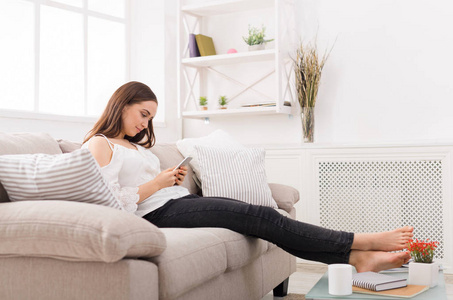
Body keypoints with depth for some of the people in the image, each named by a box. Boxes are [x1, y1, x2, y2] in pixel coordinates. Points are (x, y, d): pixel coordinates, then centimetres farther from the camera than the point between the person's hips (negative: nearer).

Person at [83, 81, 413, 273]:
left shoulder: (135, 145, 25)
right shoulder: (99, 145, -3)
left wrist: (173, 179, 7)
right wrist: (157, 183, -10)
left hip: (181, 200, 9)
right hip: (161, 212, -9)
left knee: (260, 216, -11)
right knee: (261, 217, -18)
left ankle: (358, 258, -18)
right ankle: (364, 242, -14)